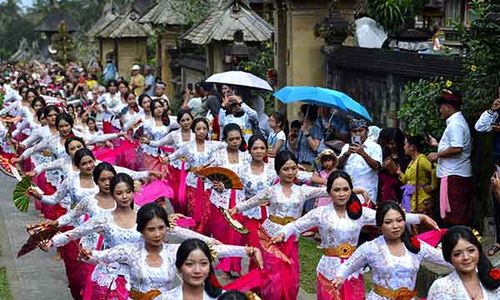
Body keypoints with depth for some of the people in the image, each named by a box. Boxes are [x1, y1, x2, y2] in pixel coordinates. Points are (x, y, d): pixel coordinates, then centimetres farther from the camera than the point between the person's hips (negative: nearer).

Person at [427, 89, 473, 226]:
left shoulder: (455, 124, -15)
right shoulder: (458, 121, 19)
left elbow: (457, 149, -26)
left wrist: (438, 155, -14)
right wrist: (437, 144, 25)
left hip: (454, 176, -11)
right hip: (461, 174, 11)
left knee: (454, 217, -8)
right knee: (463, 216, 11)